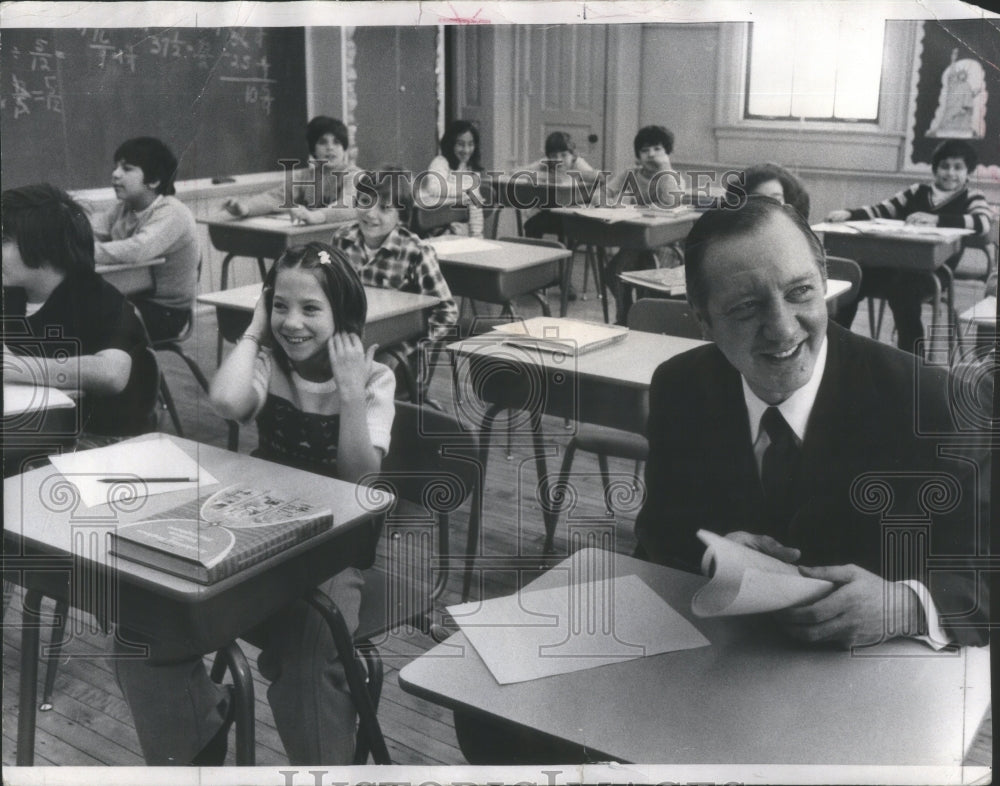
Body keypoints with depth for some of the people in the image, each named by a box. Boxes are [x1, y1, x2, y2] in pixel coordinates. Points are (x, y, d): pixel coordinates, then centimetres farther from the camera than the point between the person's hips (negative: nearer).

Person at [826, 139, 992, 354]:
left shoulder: (972, 199, 11)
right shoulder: (918, 191, 21)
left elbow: (983, 223, -11)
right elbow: (882, 211, 14)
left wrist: (936, 219, -23)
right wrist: (849, 214, -6)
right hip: (896, 262, 4)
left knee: (902, 287, -34)